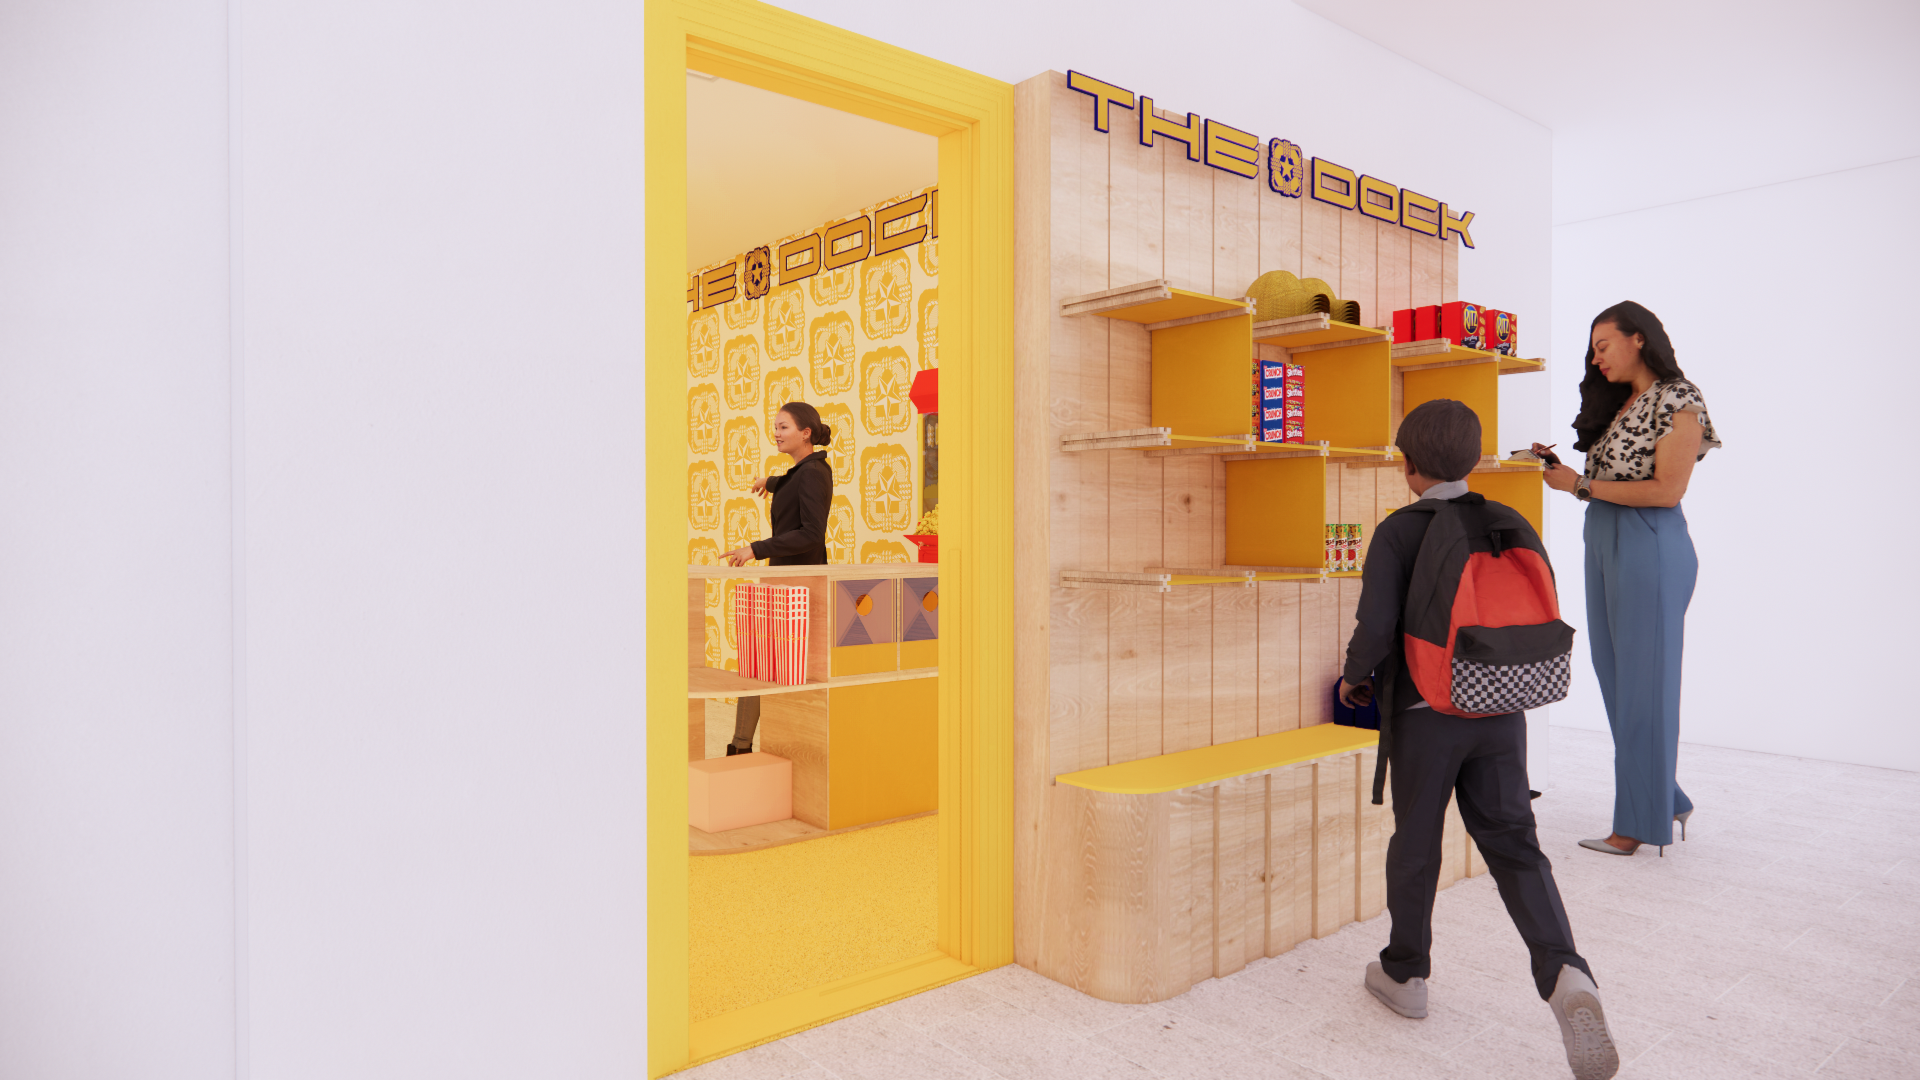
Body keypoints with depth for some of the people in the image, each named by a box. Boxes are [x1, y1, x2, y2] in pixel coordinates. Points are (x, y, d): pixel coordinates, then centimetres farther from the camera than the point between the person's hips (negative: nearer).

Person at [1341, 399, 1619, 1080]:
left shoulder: (1397, 533, -13)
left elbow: (1376, 630, -21)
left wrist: (1354, 677, -2)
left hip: (1425, 713, -4)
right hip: (1499, 714, 4)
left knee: (1415, 844, 13)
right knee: (1512, 846, 10)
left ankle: (1405, 974, 29)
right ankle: (1566, 978, -10)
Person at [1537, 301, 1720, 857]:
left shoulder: (1677, 400, -5)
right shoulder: (1616, 405, 18)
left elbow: (1667, 489, -14)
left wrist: (1582, 485, -13)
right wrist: (1560, 468, 2)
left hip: (1650, 548, -8)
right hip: (1602, 545, 8)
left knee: (1643, 683, -1)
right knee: (1615, 680, 10)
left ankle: (1642, 822, 9)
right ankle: (1667, 801, 24)